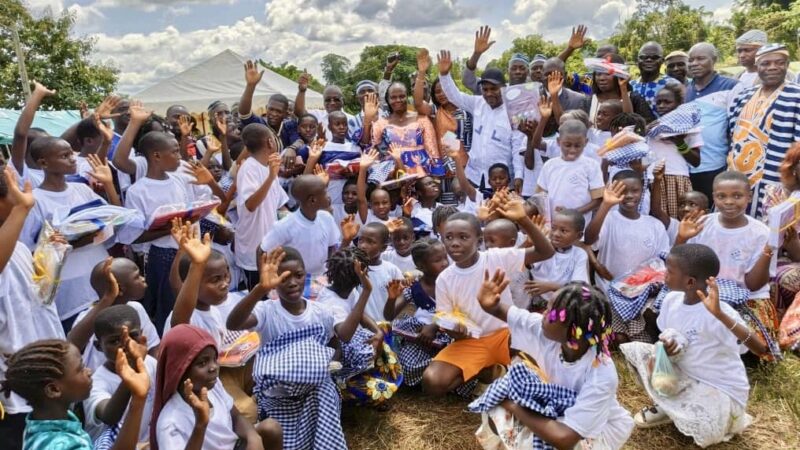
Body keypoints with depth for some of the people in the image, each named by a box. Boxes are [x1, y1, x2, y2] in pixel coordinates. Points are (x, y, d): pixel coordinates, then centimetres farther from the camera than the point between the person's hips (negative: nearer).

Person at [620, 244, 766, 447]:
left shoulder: (716, 313, -29)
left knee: (705, 433, -33)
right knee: (634, 350, -9)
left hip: (722, 389, -5)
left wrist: (720, 314, -50)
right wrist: (666, 348, -16)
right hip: (684, 375, 6)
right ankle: (666, 407, 9)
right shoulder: (671, 300, -7)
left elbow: (760, 347, -40)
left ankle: (724, 417, 7)